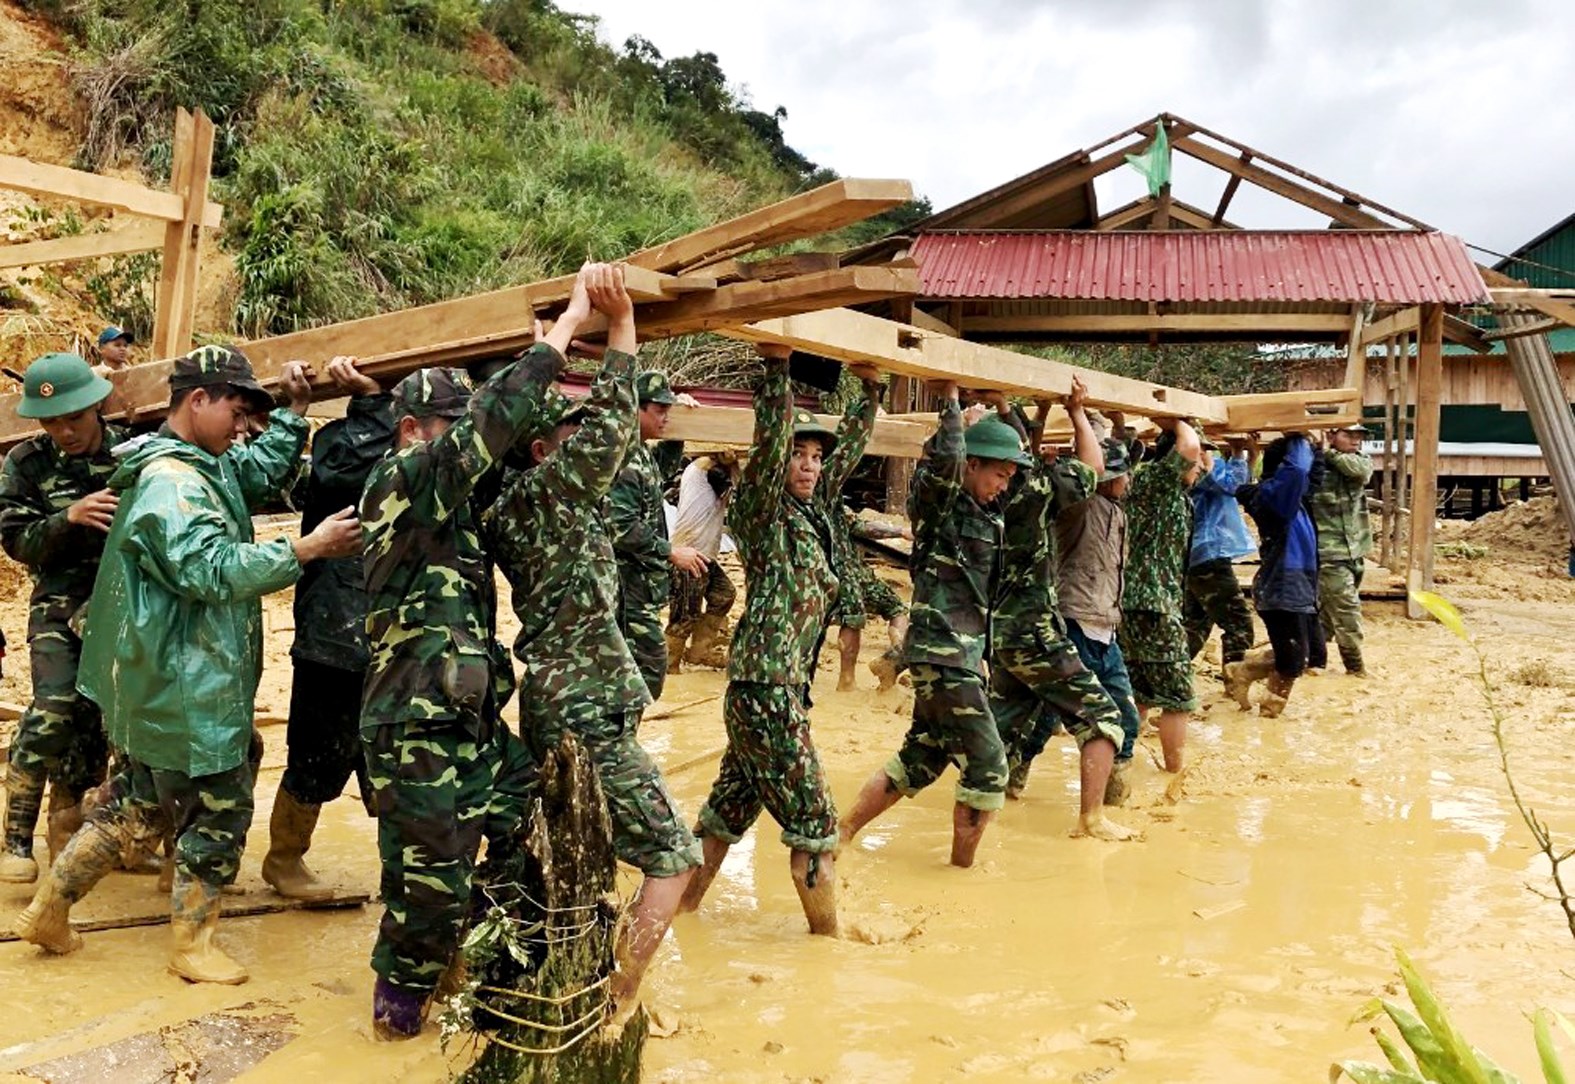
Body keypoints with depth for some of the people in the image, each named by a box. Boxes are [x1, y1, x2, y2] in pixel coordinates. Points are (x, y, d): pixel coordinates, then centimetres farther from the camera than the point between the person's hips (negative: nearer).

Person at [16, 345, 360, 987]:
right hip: (187, 688, -11)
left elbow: (265, 474, 21)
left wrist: (293, 411, 11)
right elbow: (214, 569, -29)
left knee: (137, 798, 21)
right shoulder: (172, 480, -21)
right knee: (220, 808, 2)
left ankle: (49, 908, 30)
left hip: (166, 685, 11)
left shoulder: (203, 465, 10)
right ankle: (191, 946, 15)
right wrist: (308, 547, -28)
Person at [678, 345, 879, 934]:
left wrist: (869, 386, 24)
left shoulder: (812, 511, 13)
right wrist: (775, 363, -29)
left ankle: (683, 907, 27)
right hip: (765, 687, -9)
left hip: (785, 686, 9)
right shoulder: (762, 510, -8)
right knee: (813, 823, -2)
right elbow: (771, 438, -24)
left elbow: (851, 446, 23)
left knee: (729, 809, 16)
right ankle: (828, 936, 10)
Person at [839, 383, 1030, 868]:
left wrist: (1000, 410, 14)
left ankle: (842, 834, 25)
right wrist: (950, 395, -20)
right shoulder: (938, 500, -12)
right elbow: (947, 456, -32)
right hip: (943, 652, -9)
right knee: (987, 766, -3)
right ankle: (963, 866, 9)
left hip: (963, 651, 9)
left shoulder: (986, 510, 11)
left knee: (922, 758, 17)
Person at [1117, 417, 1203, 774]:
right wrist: (1176, 423, -9)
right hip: (1155, 607, -10)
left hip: (1135, 605, 10)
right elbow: (1188, 447, -24)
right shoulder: (1152, 478, -11)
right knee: (1177, 697, -1)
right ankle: (1175, 772, 4)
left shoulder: (1174, 491, 17)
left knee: (1138, 695, 15)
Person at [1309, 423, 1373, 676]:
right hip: (1329, 553, -7)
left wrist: (1329, 453, -18)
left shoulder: (1360, 460, 7)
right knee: (1346, 610, -5)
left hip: (1354, 552, 7)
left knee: (1328, 612, 15)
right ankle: (1356, 667, 7)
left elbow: (1361, 469, -16)